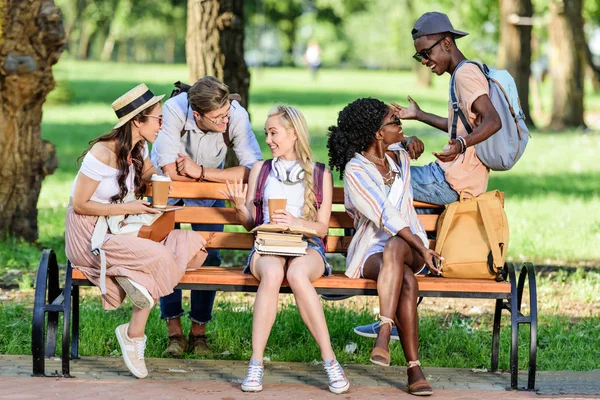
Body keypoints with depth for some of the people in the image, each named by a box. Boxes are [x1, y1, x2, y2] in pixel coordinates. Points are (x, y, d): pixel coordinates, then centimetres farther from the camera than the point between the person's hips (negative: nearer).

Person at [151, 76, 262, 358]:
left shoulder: (237, 115, -33)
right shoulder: (174, 110, -37)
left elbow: (253, 169, -34)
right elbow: (170, 170, -35)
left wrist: (201, 171, -34)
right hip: (167, 185, -1)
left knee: (209, 257, -5)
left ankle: (199, 332, 6)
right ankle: (174, 332, 1)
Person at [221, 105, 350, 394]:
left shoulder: (320, 174, 13)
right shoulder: (261, 169, 19)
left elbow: (322, 227, 7)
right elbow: (250, 223, 19)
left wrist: (295, 221, -12)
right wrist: (240, 207, -3)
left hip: (307, 246, -1)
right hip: (267, 245, 1)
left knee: (296, 274, -39)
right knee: (272, 273, -38)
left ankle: (330, 362, -35)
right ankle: (256, 365, -38)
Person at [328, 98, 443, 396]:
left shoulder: (401, 158, 15)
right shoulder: (355, 171, -7)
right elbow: (384, 215, -17)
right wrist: (422, 248, -21)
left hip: (408, 246, 4)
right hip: (371, 254, -4)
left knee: (394, 247, -36)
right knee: (407, 281, -37)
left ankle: (383, 334, -49)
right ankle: (414, 368, -41)